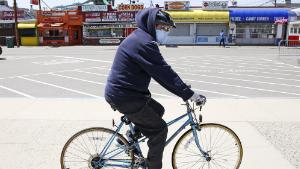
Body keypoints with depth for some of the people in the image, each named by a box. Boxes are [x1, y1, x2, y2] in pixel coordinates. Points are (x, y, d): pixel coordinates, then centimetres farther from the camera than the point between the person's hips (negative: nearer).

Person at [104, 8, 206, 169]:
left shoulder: (140, 38, 14)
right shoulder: (144, 42, -20)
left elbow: (161, 71, 16)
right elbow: (164, 73, -23)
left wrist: (183, 88, 14)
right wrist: (189, 94, -18)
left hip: (123, 91, 10)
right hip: (125, 97, -10)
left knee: (158, 110, 22)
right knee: (159, 130, 0)